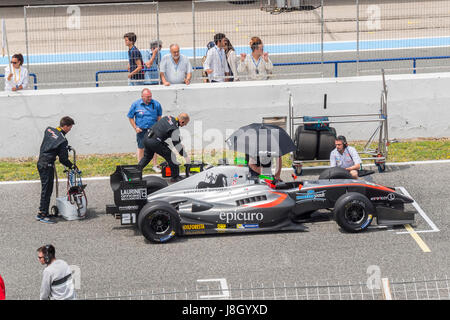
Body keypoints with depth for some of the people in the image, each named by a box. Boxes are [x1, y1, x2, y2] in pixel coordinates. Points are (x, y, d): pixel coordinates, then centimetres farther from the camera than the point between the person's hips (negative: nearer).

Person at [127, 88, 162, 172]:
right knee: (141, 148, 6)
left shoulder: (156, 104, -2)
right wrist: (135, 128, -3)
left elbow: (159, 116, 13)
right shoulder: (136, 104, -5)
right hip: (141, 130, -1)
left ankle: (155, 165, 15)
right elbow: (130, 117, 4)